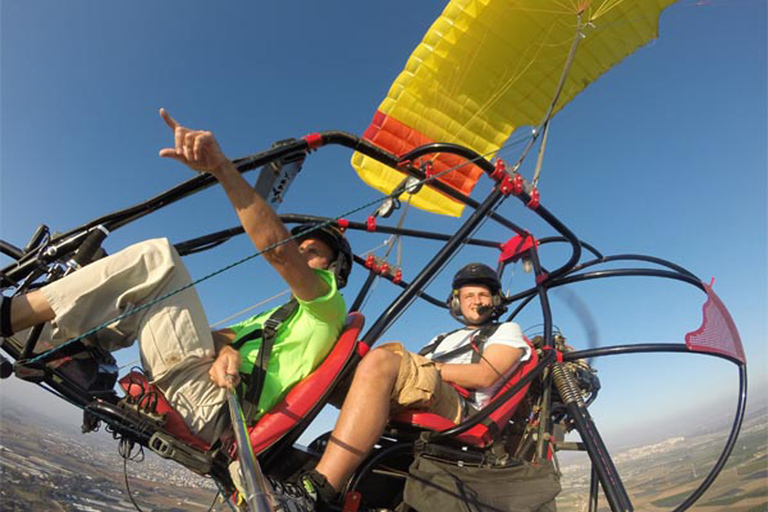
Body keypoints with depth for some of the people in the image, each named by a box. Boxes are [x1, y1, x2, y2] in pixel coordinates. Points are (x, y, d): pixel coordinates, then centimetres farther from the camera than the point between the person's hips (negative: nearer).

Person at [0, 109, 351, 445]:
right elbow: (222, 334, 12)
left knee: (156, 256, -13)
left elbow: (278, 250, -13)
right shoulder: (271, 319, 31)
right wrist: (225, 349, -14)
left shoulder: (327, 308, 5)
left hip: (210, 410, -8)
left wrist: (222, 167, -22)